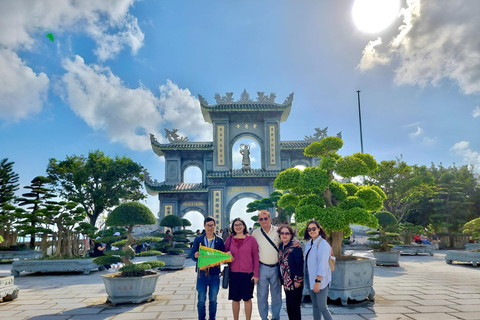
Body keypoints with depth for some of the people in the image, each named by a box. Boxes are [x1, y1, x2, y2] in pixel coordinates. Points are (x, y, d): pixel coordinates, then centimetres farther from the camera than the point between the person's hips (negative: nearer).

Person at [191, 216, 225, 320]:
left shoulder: (219, 241, 4)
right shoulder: (198, 239, 3)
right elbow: (192, 256, -2)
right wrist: (195, 255, -24)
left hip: (214, 274, 1)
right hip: (202, 274, -1)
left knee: (213, 300, 10)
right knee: (201, 300, 5)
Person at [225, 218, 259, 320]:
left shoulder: (251, 239, -2)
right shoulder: (230, 239, 3)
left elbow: (256, 257, 0)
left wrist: (256, 274, -3)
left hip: (248, 273, -2)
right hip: (234, 273, 2)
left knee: (247, 299, 8)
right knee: (235, 299, 10)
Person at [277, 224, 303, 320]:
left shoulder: (295, 247, -13)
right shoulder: (281, 247, 9)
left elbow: (300, 264, -16)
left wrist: (298, 280, -17)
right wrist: (281, 278, 12)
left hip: (294, 283, -7)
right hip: (286, 282, 7)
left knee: (294, 306, -1)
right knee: (289, 306, 14)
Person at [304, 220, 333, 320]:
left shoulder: (322, 244, -14)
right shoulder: (309, 243, 8)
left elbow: (322, 265, -19)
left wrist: (318, 281, -20)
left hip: (320, 280, -7)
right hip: (310, 278, 7)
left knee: (322, 307, -2)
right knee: (315, 305, 14)